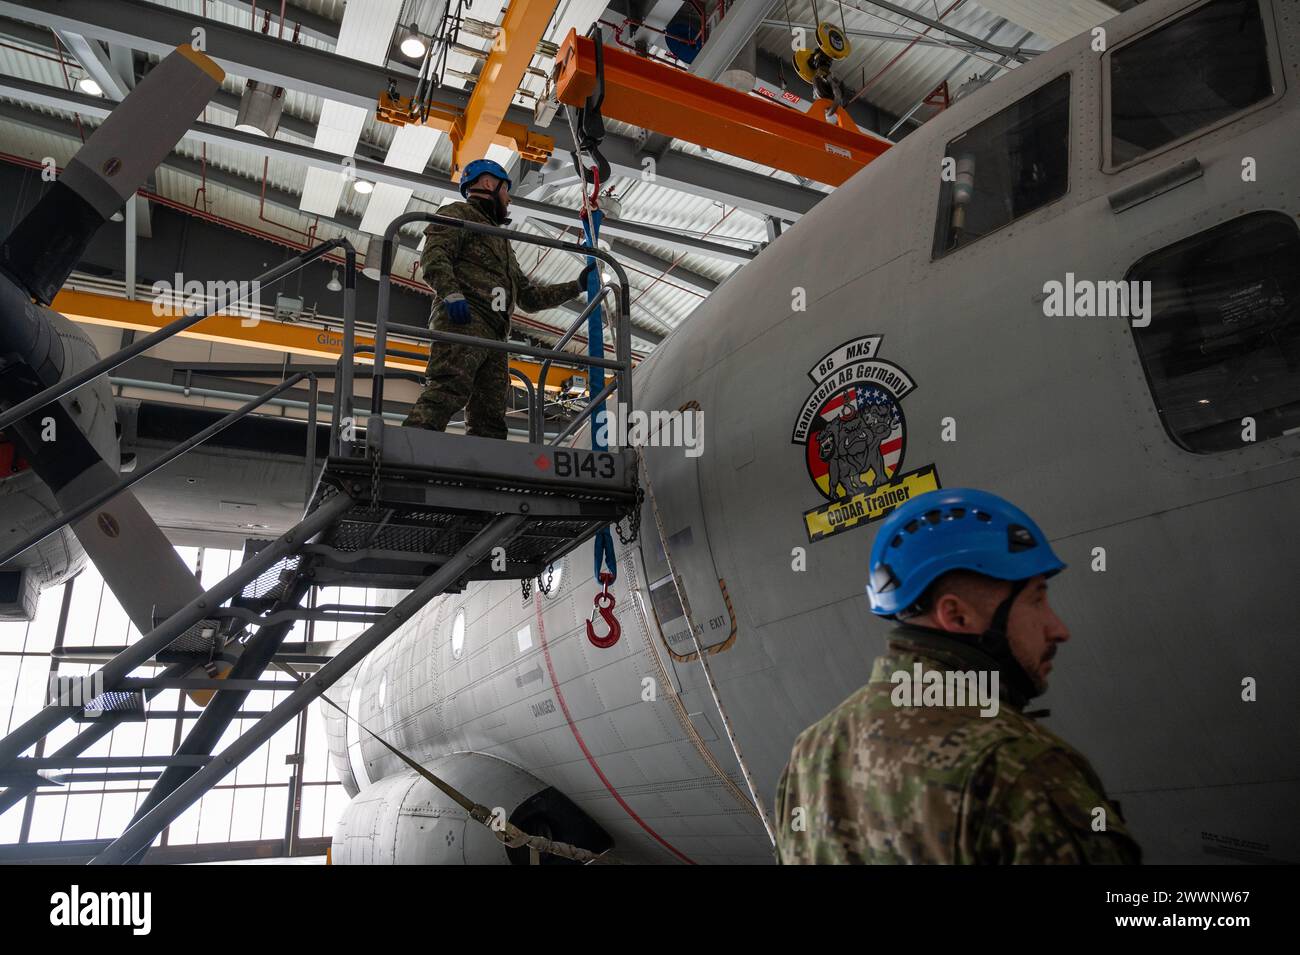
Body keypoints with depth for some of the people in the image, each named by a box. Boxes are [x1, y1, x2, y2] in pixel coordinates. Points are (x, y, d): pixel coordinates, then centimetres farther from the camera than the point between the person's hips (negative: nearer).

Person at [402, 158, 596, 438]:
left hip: (495, 335, 9)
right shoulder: (457, 214, 15)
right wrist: (451, 292, -23)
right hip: (463, 320, -9)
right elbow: (434, 256, -5)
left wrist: (577, 286, 35)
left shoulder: (501, 242, 41)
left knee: (490, 417, -5)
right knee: (449, 389, -30)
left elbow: (529, 296, 38)